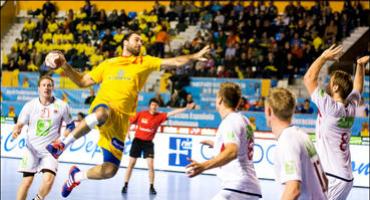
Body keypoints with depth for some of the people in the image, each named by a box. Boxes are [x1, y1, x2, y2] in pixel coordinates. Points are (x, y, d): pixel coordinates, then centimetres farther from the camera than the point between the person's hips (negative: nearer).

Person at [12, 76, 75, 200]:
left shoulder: (61, 106, -4)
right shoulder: (30, 105, -3)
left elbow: (71, 125, 8)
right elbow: (20, 124, 0)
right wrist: (16, 131, -23)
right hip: (32, 148, 1)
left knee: (48, 179, -18)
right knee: (27, 181, -6)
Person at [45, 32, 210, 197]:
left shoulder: (144, 62, 18)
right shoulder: (108, 64, 20)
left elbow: (174, 62, 11)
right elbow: (82, 81, 22)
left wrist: (195, 56, -3)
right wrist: (65, 66, 10)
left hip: (120, 120, 2)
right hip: (103, 105, -2)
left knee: (110, 170, -3)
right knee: (103, 113, -44)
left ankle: (77, 176, 26)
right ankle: (63, 144, -31)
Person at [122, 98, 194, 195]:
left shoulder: (160, 116, -5)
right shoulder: (141, 114, -7)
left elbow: (172, 113, -14)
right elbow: (130, 122, 5)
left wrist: (186, 108, -22)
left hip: (148, 143, 1)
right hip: (138, 140, -1)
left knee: (151, 166, -8)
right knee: (131, 164, 1)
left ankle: (151, 187, 3)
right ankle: (125, 185, 9)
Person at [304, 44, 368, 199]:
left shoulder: (331, 108, -14)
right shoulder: (351, 108, 7)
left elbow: (309, 78, -13)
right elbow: (357, 88, 30)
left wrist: (324, 57, -4)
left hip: (332, 177, -9)